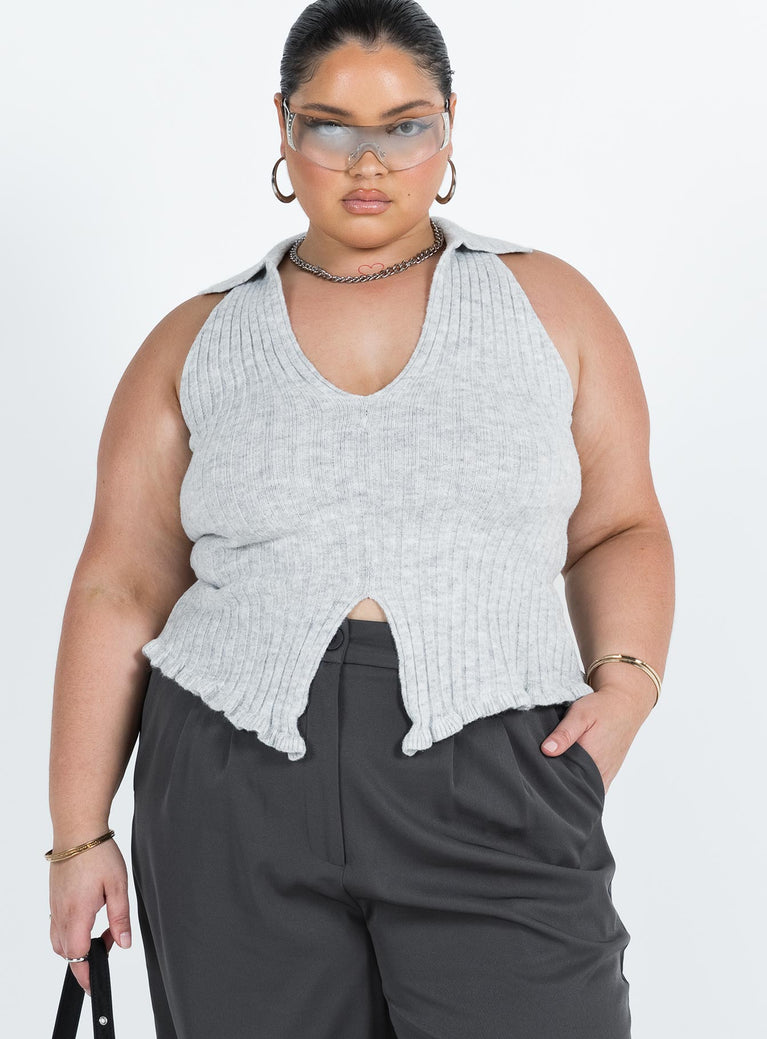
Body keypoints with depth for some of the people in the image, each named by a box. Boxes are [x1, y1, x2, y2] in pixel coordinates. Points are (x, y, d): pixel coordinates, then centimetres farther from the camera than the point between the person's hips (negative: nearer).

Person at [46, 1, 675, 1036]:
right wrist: (80, 834, 5)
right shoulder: (197, 344, 10)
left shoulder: (549, 304, 9)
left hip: (495, 789, -1)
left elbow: (618, 528, 12)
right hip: (239, 795, 1)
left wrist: (628, 677, -7)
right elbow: (122, 587, 8)